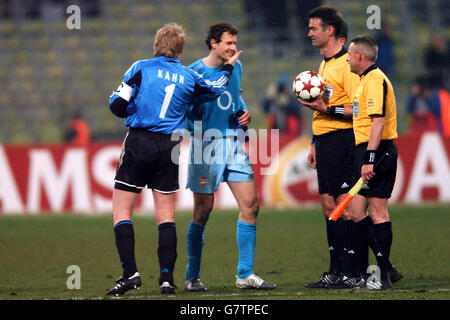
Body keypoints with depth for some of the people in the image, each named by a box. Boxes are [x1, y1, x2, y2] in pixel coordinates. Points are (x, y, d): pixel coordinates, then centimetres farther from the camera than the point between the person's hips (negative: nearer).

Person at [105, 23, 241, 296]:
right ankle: (167, 278, 4)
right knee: (166, 215, 10)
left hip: (139, 143, -3)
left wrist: (131, 109, 19)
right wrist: (228, 68, 44)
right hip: (169, 148, 3)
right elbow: (214, 89, 27)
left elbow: (118, 105, -4)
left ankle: (130, 273, -11)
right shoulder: (189, 77, 8)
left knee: (122, 211, 2)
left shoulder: (141, 68, -1)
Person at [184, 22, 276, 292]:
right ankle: (193, 277, 12)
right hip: (206, 145, -5)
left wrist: (244, 113, 8)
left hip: (234, 143, 5)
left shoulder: (236, 68, 11)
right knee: (203, 211, -1)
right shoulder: (195, 72, -7)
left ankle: (246, 275, 1)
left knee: (250, 205, -4)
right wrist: (198, 133, -16)